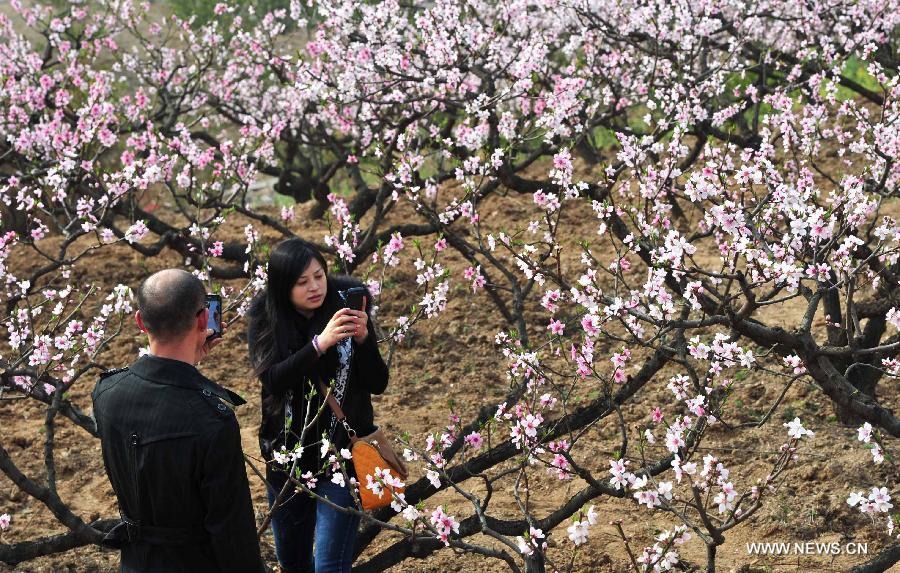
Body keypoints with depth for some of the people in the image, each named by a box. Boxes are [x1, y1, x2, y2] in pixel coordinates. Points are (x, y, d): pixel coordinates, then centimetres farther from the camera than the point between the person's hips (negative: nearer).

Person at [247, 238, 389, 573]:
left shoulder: (346, 308, -9)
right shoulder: (265, 318, -8)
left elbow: (378, 384, -7)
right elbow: (272, 378, -22)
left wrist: (363, 338, -25)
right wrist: (320, 343, -33)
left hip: (341, 454, -2)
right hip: (288, 455, 2)